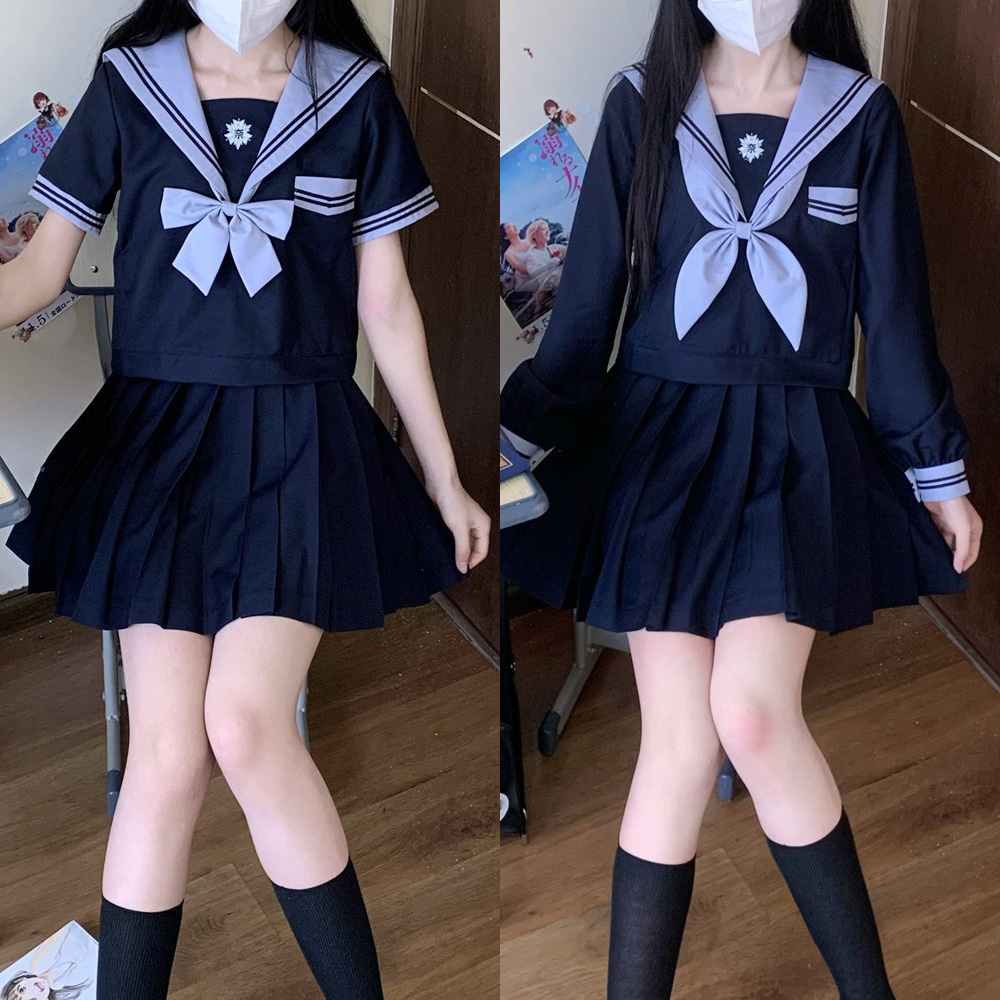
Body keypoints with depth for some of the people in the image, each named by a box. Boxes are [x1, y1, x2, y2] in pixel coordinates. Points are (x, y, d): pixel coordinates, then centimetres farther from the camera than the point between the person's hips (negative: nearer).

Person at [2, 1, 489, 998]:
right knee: (166, 752, -2)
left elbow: (387, 302, 8)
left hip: (299, 443, -1)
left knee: (245, 723, -16)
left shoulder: (355, 94, 3)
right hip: (161, 437, 1)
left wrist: (443, 475, 11)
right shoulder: (127, 85, 4)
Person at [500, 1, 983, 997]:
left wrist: (939, 469, 9)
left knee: (753, 716, -18)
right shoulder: (642, 104, 4)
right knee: (679, 746, -4)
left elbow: (896, 302, 7)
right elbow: (588, 290, 6)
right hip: (662, 440, 1)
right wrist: (524, 430, 3)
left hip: (797, 447, -1)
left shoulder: (860, 112, 4)